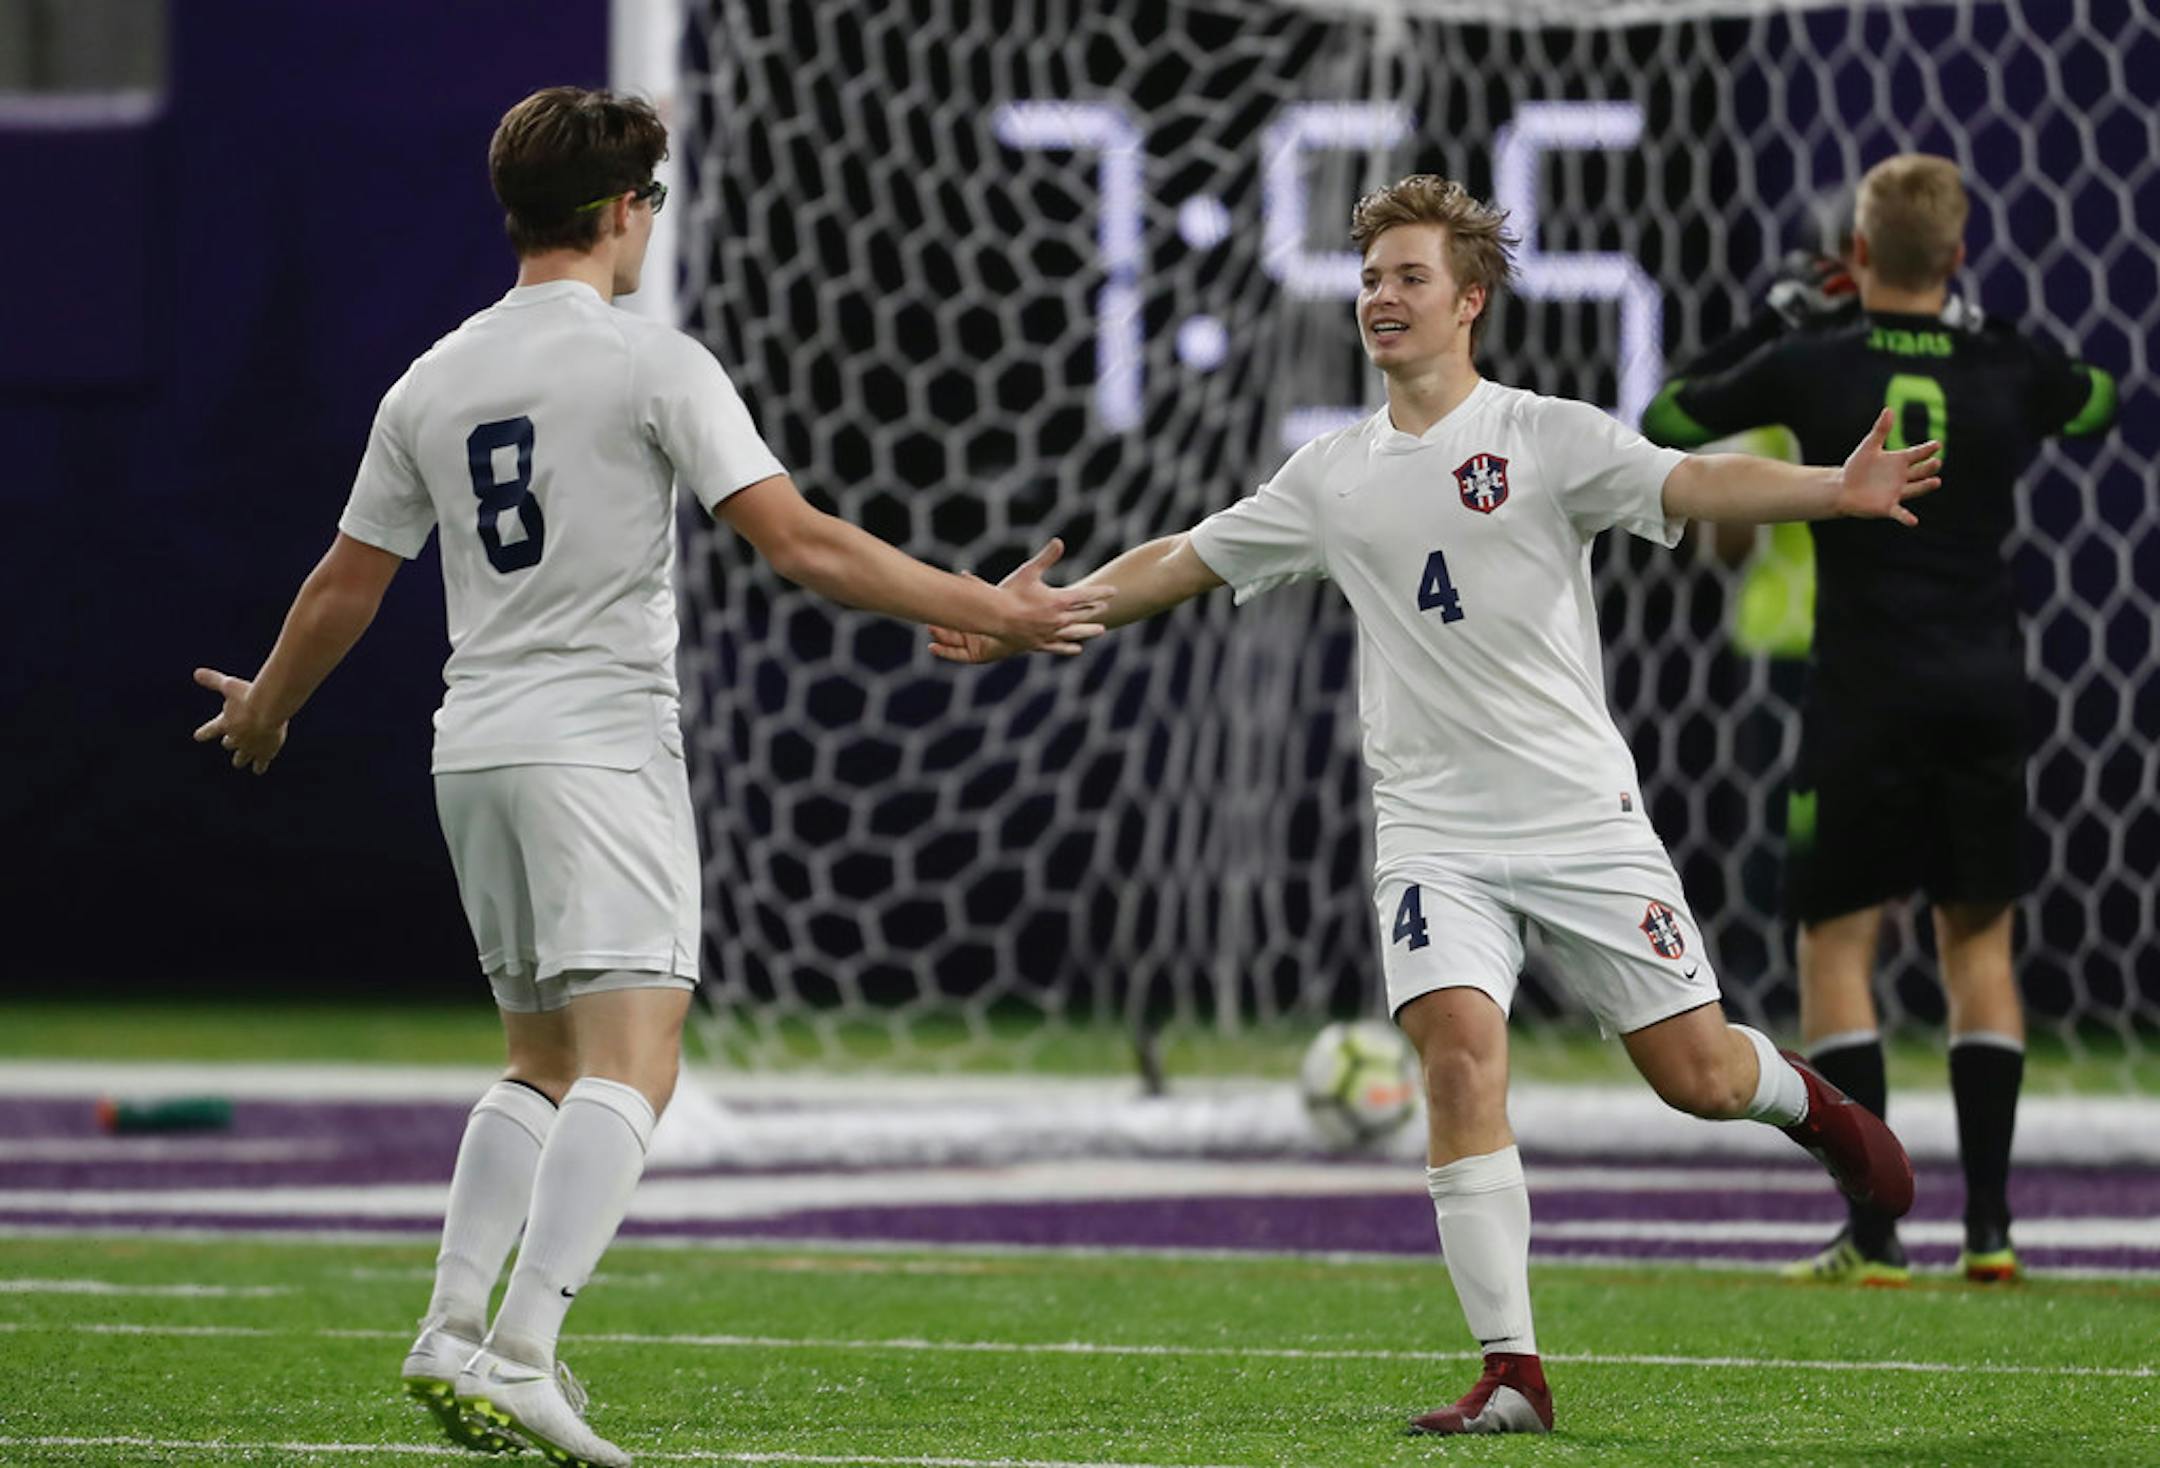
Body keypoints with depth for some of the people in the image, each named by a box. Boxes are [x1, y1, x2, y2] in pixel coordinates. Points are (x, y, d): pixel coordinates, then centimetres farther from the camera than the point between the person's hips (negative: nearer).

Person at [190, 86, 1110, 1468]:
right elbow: (800, 540, -13)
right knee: (630, 1068, -11)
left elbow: (348, 584, 18)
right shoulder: (653, 364, -7)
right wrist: (991, 612, -8)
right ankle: (519, 1356, -24)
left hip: (474, 751, 7)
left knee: (544, 1065, 18)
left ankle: (453, 1333, 7)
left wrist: (264, 710, 36)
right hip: (603, 748, -7)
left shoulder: (432, 382, 11)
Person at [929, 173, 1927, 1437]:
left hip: (1582, 816, -2)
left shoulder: (1547, 437, -3)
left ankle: (1802, 1098, 37)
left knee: (1695, 1073, -2)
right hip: (1434, 834, 2)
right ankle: (1513, 1375, -14)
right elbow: (1184, 562, 20)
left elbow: (1694, 485, -17)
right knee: (1461, 1055, -18)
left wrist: (1838, 489, -34)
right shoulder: (1334, 478, 10)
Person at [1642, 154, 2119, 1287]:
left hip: (1868, 691, -3)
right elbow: (2101, 399, 25)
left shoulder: (1813, 364, -7)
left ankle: (1874, 1228, -8)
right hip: (1987, 685, 3)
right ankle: (1988, 1224, 6)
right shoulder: (2005, 368, 1)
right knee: (1978, 935, 12)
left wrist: (1780, 317, 19)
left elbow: (1663, 422, 9)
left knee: (1835, 940, 2)